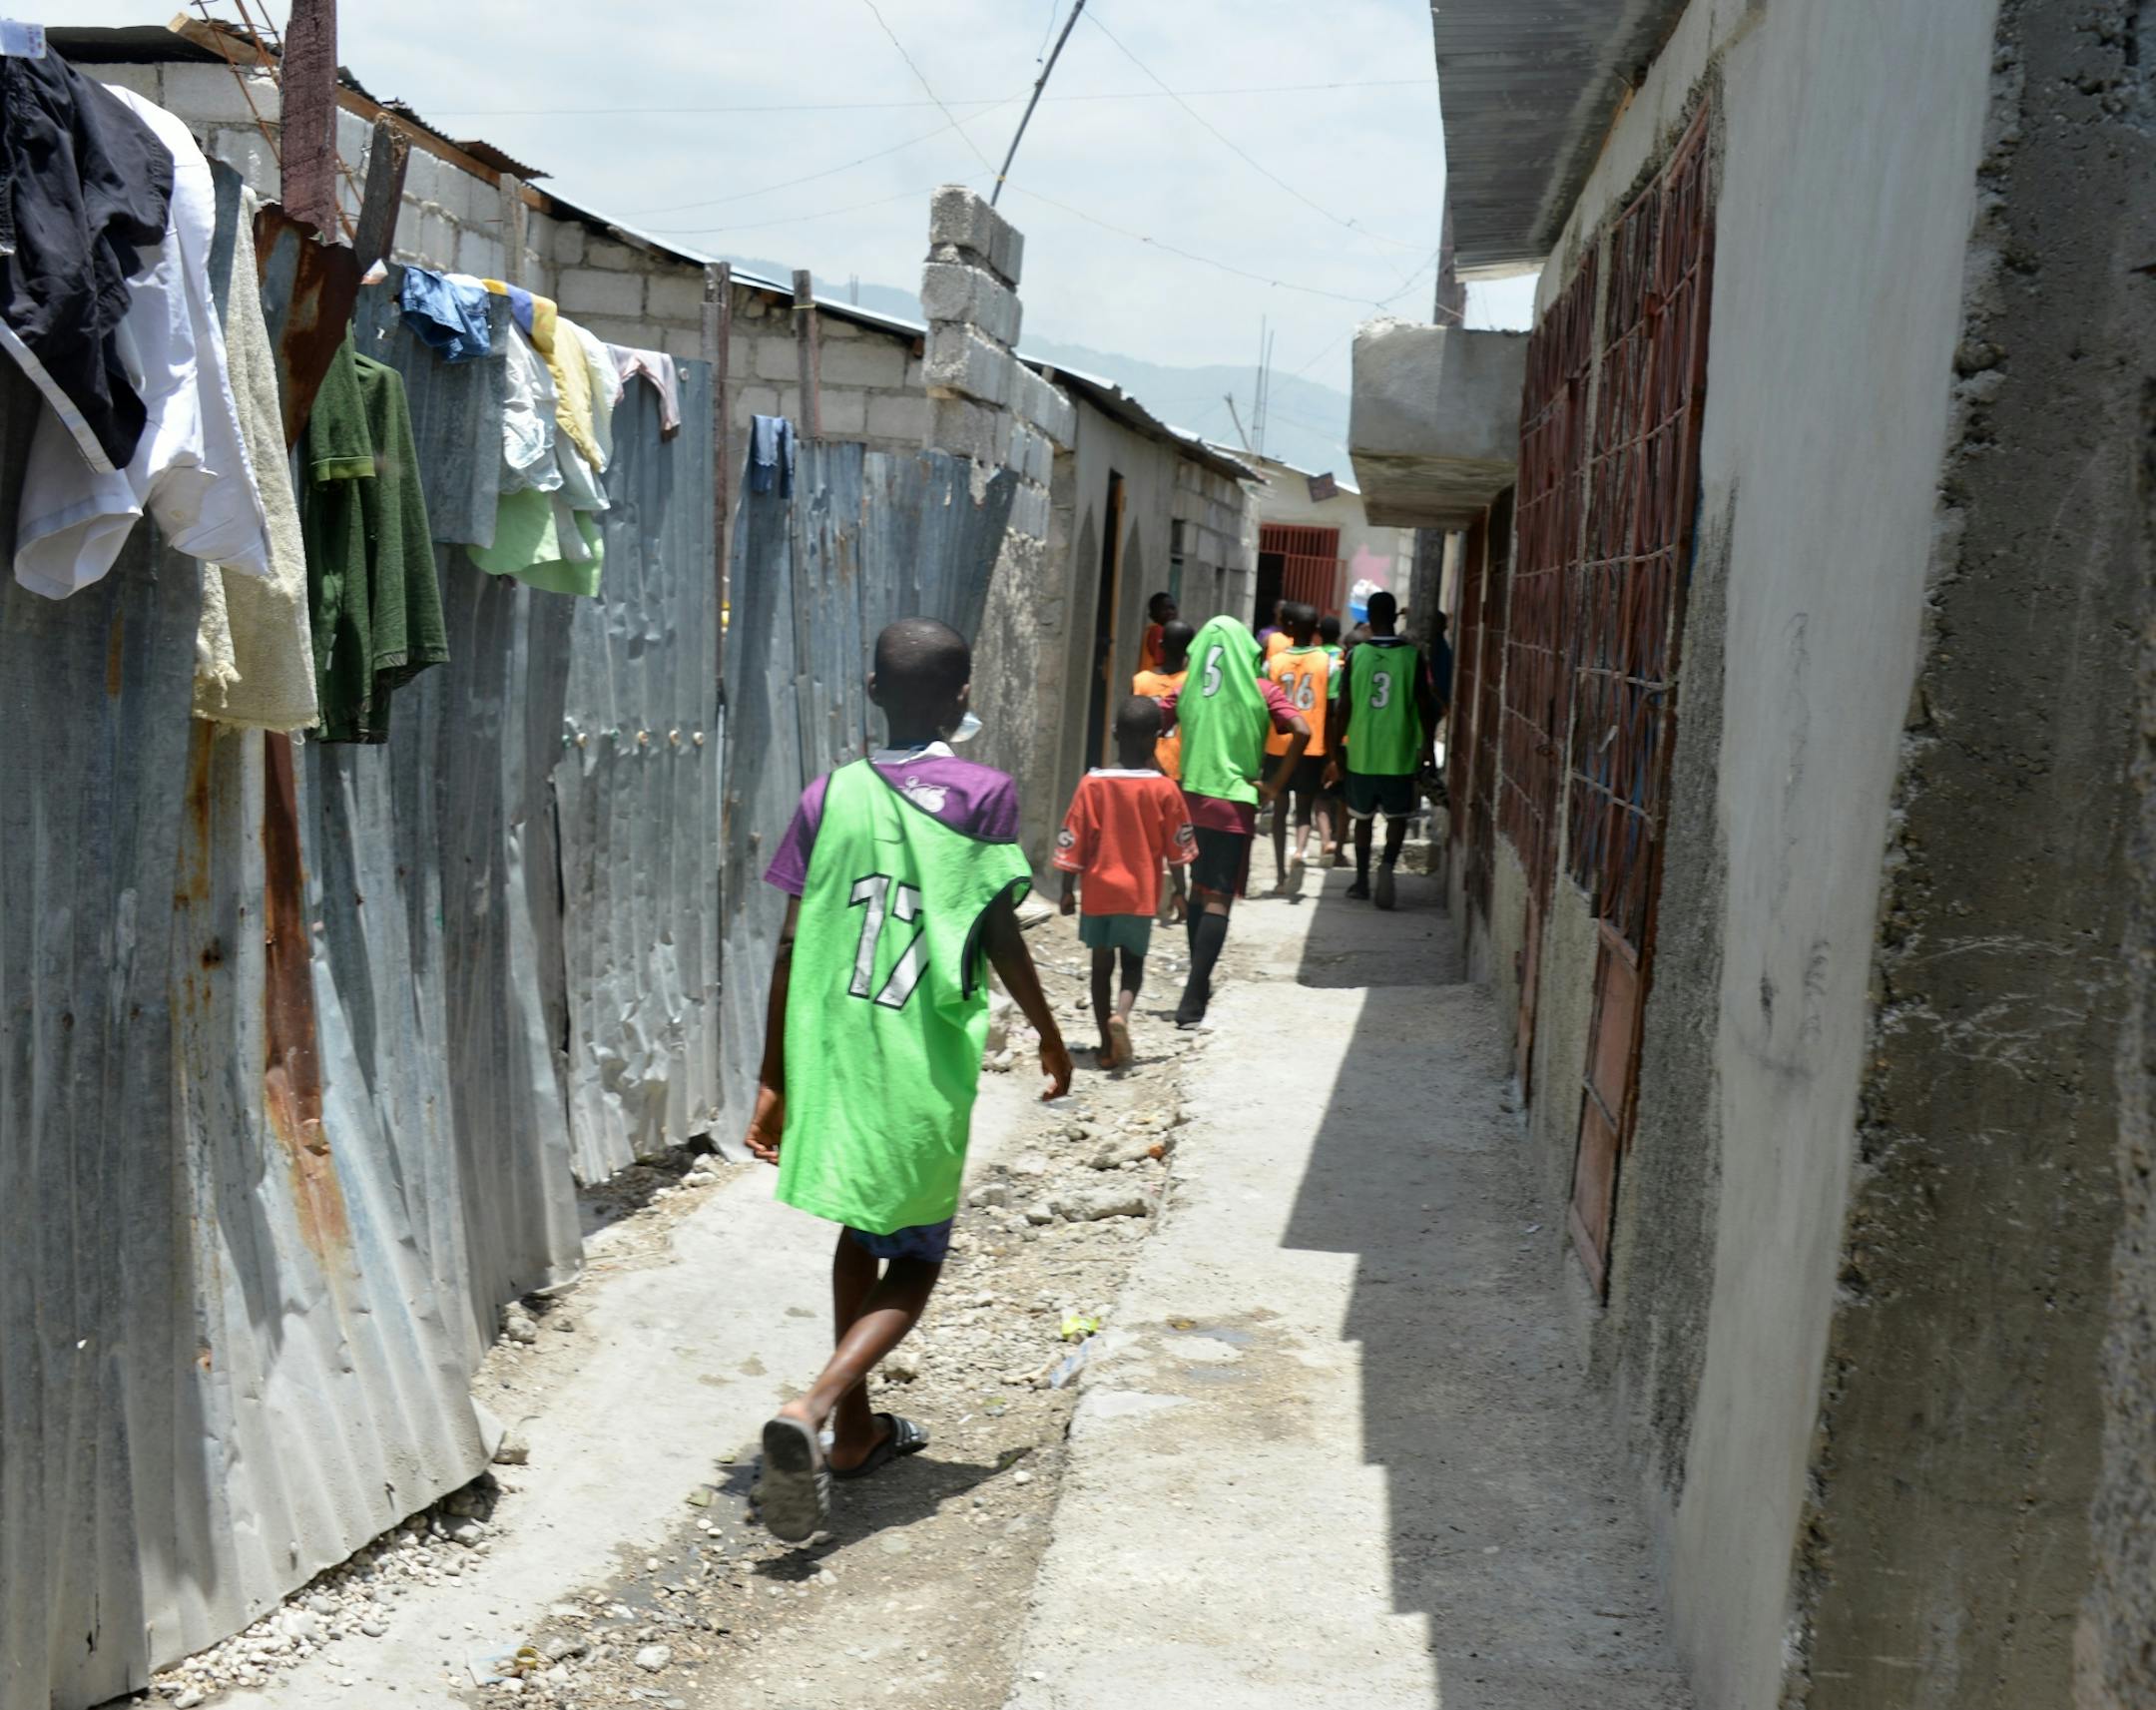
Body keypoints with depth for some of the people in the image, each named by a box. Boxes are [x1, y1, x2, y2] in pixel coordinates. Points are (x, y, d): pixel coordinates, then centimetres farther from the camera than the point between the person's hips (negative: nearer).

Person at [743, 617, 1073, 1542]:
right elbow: (1000, 936, -4)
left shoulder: (829, 795, 2)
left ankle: (855, 1429, 33)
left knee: (861, 1235, 23)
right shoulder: (985, 793, -6)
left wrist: (774, 1078, 9)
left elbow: (792, 948, 2)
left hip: (832, 1053, 4)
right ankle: (812, 1409, -16)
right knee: (913, 1263, 7)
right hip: (926, 1064, -4)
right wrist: (1050, 1034, 11)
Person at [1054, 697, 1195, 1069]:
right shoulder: (1164, 790, -8)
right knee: (1134, 962, 15)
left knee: (1101, 965, 13)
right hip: (1141, 894, 0)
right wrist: (1179, 892, 11)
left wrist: (1067, 889, 6)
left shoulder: (1092, 784, -9)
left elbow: (1072, 843, -5)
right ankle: (1122, 1012, -14)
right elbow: (1178, 848, -1)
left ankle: (1108, 1046, 16)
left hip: (1099, 892, 0)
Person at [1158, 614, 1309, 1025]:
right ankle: (1192, 1002, -12)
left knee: (1199, 891, 20)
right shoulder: (1261, 690, -3)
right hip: (1234, 804, -3)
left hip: (1191, 800, 3)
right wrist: (1276, 784, -8)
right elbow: (1301, 731, -14)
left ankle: (1198, 986, 27)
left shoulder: (1186, 687, 4)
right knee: (1218, 900, -3)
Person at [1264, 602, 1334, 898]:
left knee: (1281, 806, 12)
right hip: (1313, 746, -1)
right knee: (1306, 806, 7)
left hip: (1279, 745, 1)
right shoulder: (1326, 663, -4)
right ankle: (1301, 852, -22)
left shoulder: (1274, 662, -1)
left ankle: (1281, 873, 15)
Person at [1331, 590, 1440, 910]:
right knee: (1397, 816, 10)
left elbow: (1343, 706, -1)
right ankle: (1387, 864, -14)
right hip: (1399, 752, -1)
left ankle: (1362, 881, 22)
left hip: (1361, 752, 1)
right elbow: (1424, 704, -3)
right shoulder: (1411, 655, -6)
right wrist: (1427, 743, 10)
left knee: (1363, 817, 16)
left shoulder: (1356, 655, -3)